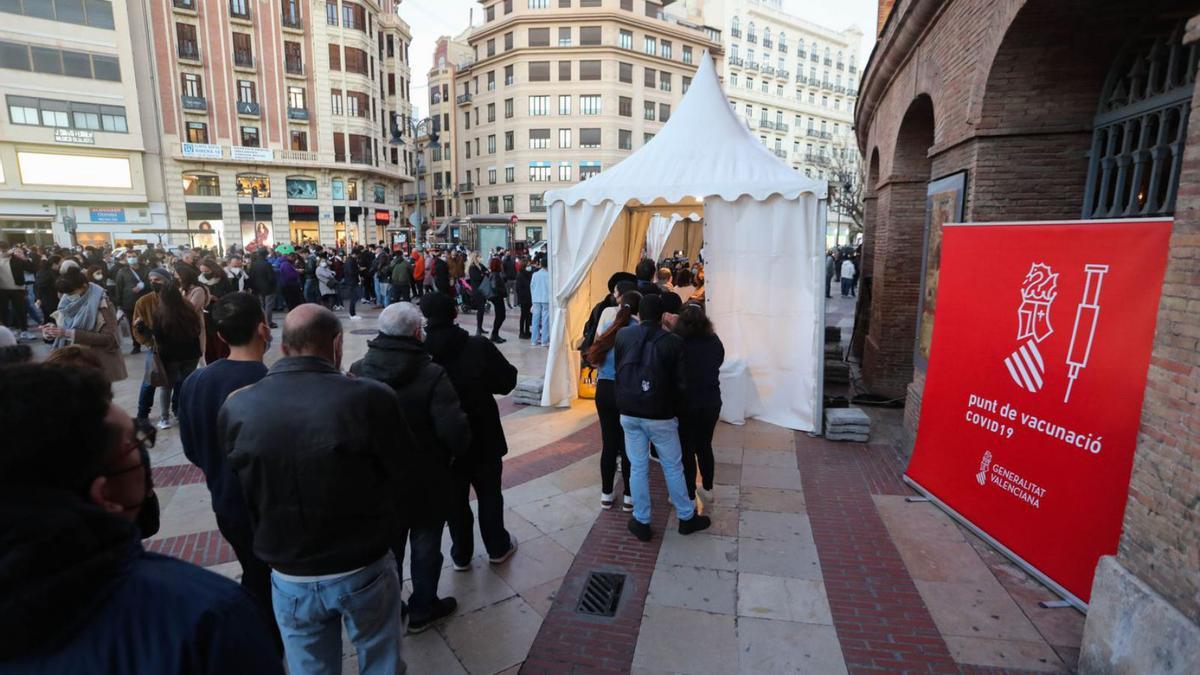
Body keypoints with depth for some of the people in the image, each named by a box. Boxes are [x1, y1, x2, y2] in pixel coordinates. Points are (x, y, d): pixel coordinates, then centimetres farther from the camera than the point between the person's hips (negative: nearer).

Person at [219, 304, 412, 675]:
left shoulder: (235, 408, -13)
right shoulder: (370, 398, -25)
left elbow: (239, 495, 2)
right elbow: (400, 478, -10)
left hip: (290, 577, 3)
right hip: (365, 570, -2)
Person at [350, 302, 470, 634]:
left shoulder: (359, 370, -8)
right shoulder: (431, 374, -24)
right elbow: (455, 432, -28)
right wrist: (457, 454, -6)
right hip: (425, 481, -4)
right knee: (425, 544, 16)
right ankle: (422, 609, 32)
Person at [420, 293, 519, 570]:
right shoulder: (479, 347, -17)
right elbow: (507, 382, -7)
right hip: (483, 437, 0)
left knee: (454, 498, 18)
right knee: (489, 494, 18)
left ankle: (461, 554, 32)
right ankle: (498, 548, 34)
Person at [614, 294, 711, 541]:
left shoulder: (622, 335, -5)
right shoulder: (673, 342, -12)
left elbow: (617, 371, 3)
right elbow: (681, 383, -8)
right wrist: (677, 409, 7)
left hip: (629, 414, 2)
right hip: (661, 416, -2)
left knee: (638, 468, 12)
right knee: (673, 467, 13)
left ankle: (641, 522, 21)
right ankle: (687, 518, 28)